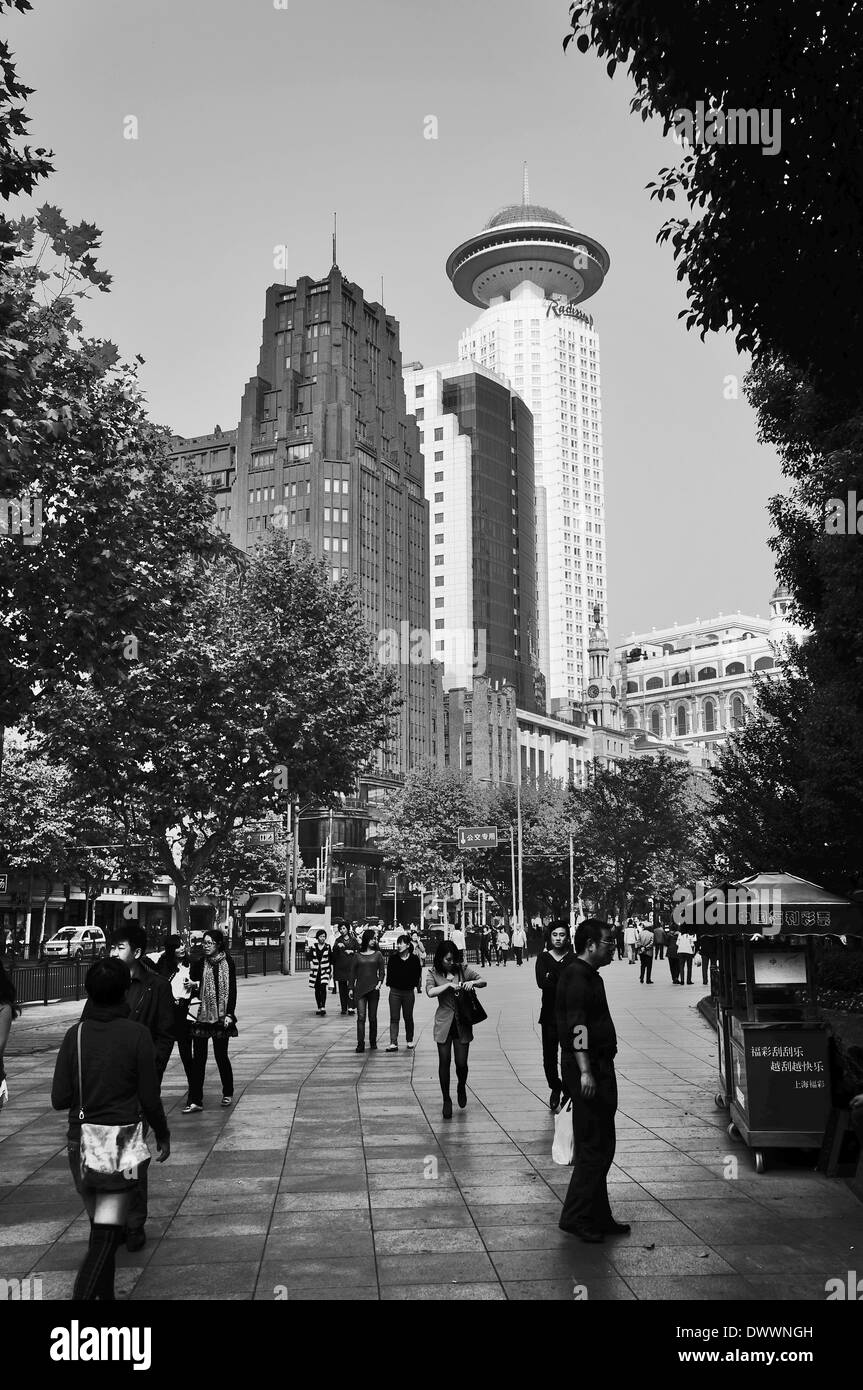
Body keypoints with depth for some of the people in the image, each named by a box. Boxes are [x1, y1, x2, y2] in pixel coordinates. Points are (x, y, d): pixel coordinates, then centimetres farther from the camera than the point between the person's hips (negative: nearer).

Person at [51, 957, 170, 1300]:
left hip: (80, 1142, 4)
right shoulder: (137, 1034, -9)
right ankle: (84, 1293, -22)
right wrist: (162, 1135, 9)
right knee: (106, 1232, -4)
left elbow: (59, 1099, -2)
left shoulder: (75, 1035, -2)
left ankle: (105, 1293, 30)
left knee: (99, 1225, 20)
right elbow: (150, 1098, -6)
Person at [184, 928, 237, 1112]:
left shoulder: (227, 964, -1)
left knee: (221, 1055, 7)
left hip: (221, 1016, -1)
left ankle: (228, 1093, 26)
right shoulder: (199, 963, 4)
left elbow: (232, 991, -2)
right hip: (201, 1015, 1)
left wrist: (229, 1014, -8)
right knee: (198, 1058, -1)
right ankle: (195, 1100, 1)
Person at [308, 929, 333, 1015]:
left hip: (325, 970, -2)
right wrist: (311, 963, -20)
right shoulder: (313, 947, 5)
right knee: (317, 990, 7)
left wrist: (331, 970, 8)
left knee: (323, 988, -16)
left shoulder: (328, 947, 5)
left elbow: (331, 959, 10)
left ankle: (323, 1007, -22)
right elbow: (310, 956, 0)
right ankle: (319, 1008, 17)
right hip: (315, 970, 2)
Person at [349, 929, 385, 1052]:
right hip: (360, 989, -1)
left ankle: (373, 1042, 19)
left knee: (372, 1017, 7)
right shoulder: (357, 955, 4)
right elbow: (353, 972, 9)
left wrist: (379, 982, -9)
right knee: (361, 1017, -8)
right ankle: (360, 1043, -9)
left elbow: (382, 970, 6)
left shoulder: (378, 954, 5)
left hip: (373, 989, 1)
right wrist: (351, 987, 7)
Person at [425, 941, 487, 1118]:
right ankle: (446, 1100, 18)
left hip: (462, 1024, 1)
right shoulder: (433, 974, -2)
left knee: (461, 1063, 1)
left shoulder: (463, 969, 0)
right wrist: (448, 984, -23)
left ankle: (462, 1087, 35)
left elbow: (484, 981, -1)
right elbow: (430, 992, -17)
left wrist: (472, 982, -20)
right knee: (444, 1062, 2)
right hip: (443, 1024, 0)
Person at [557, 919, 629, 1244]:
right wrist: (585, 1072, -27)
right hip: (587, 1071, -11)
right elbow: (577, 1026, -23)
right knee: (593, 1148, -7)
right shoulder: (577, 976, -16)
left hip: (598, 1069, 11)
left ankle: (598, 1218, 22)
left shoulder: (589, 975, 17)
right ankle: (575, 1217, 0)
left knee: (600, 1147, 14)